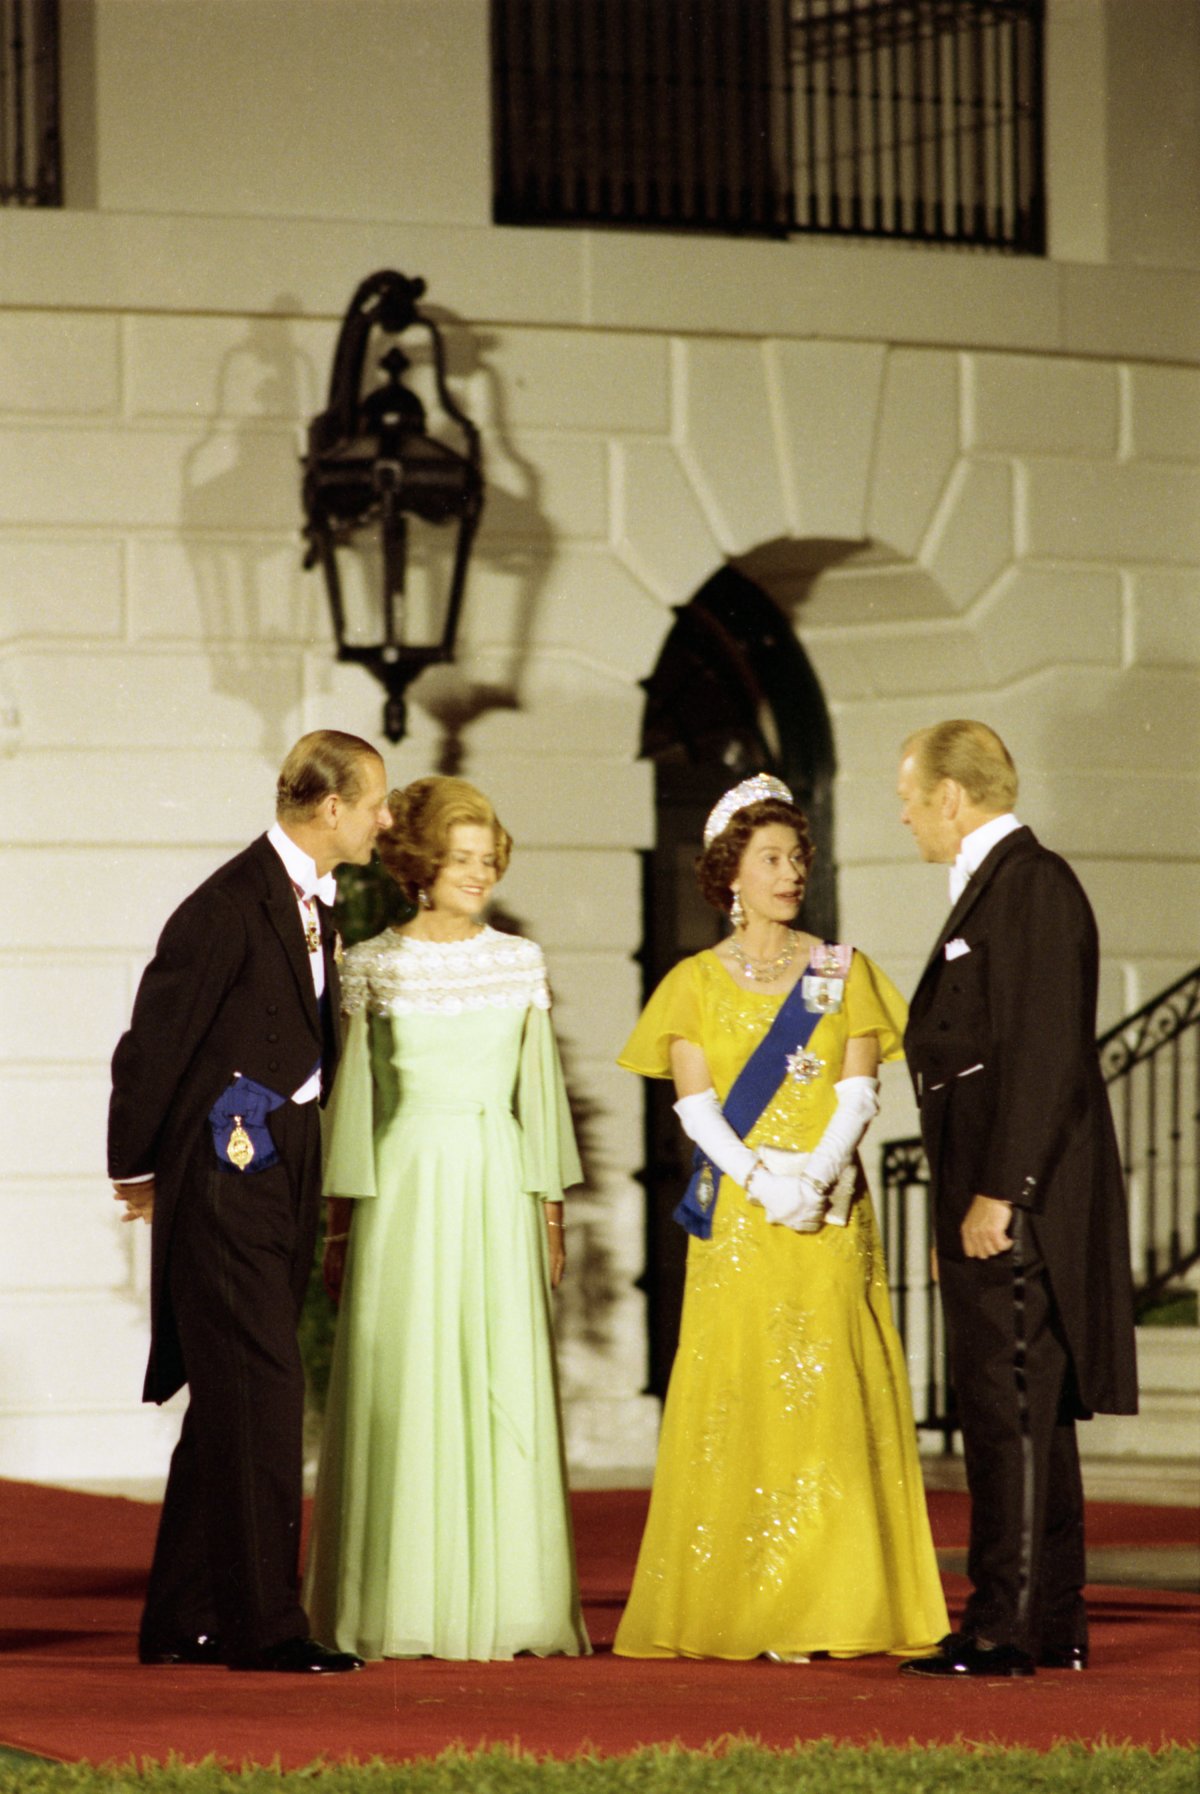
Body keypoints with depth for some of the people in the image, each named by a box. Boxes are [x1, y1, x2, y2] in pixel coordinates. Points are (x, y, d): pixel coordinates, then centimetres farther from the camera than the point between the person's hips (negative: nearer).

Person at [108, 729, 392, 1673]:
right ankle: (263, 1624, -7)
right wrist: (139, 1169, -2)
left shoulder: (314, 904, 12)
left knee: (229, 1401, 12)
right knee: (261, 1394, -10)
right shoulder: (230, 905, -16)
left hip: (282, 1178, 9)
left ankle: (181, 1620, 19)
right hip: (227, 1178, -9)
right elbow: (153, 1044, -11)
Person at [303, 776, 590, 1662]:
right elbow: (350, 1092, 4)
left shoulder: (521, 962, 9)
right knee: (402, 1396, -3)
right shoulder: (372, 965, 2)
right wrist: (341, 1221, 0)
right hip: (403, 1185, -2)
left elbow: (541, 1086, 11)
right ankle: (401, 1611, 1)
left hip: (499, 1188, 2)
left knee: (509, 1393, -2)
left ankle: (508, 1606, 2)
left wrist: (551, 1209, 7)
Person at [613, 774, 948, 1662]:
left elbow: (859, 1090, 2)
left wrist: (820, 1171, -16)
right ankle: (745, 1611, -4)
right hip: (737, 1217, -1)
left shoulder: (843, 972, 11)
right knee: (740, 1401, -5)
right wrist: (764, 1179, -15)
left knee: (832, 1399, -5)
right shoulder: (697, 981, 9)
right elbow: (695, 1105, 0)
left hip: (832, 1214, 1)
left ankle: (829, 1607, -5)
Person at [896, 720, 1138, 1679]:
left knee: (1012, 1411, -10)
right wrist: (962, 1209, 21)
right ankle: (1054, 1624, 18)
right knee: (1023, 1414, 13)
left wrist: (997, 1196, -23)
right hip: (992, 1202, 11)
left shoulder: (1033, 884, -14)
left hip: (1021, 1202, -11)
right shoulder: (992, 887, 19)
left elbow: (1045, 1055, -21)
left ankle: (1007, 1627, -10)